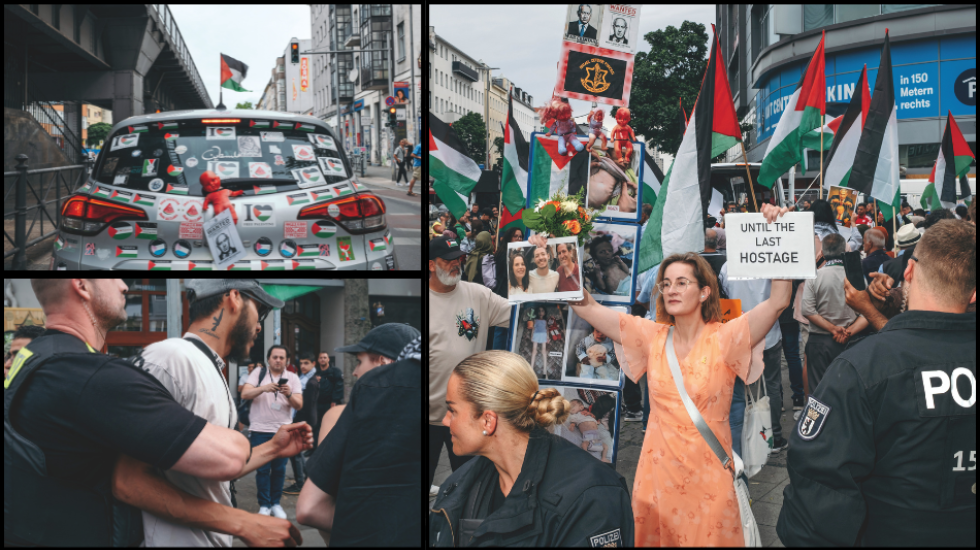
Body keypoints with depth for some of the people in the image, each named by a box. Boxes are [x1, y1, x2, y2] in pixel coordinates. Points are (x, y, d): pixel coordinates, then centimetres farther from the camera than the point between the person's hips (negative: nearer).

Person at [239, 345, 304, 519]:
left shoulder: (292, 378, 6)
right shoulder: (258, 374, 3)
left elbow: (299, 405, -2)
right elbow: (245, 394, -11)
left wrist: (289, 394, -23)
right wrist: (263, 388, -27)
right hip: (261, 430, -1)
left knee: (279, 468, 5)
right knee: (263, 469, 0)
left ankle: (275, 503, 15)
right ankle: (264, 505, 7)